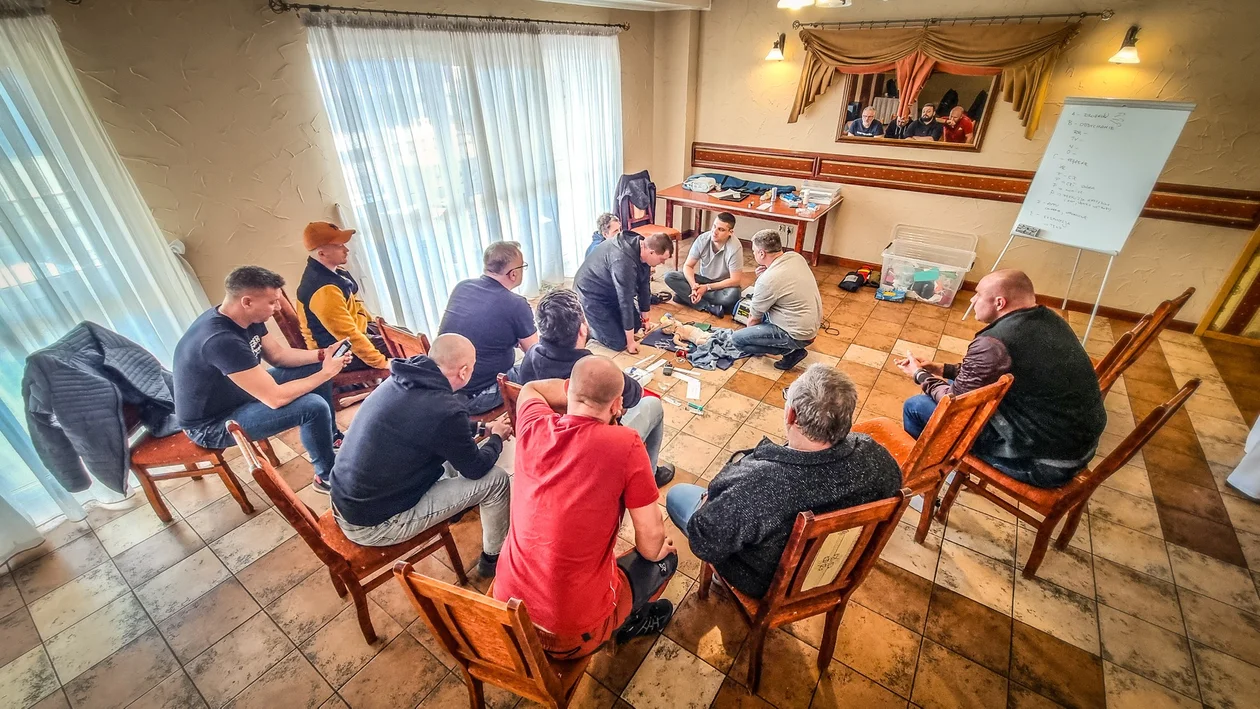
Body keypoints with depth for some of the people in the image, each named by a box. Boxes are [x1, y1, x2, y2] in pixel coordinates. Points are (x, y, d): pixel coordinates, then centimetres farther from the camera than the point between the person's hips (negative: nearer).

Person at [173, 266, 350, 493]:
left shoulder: (247, 318, -8)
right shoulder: (221, 340, -36)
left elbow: (278, 355, 7)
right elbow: (275, 398, -34)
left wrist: (322, 355, -8)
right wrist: (326, 373, -24)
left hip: (238, 393, 9)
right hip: (212, 424, -9)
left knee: (314, 369, 5)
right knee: (314, 407, -25)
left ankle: (331, 436, 22)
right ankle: (327, 476, -2)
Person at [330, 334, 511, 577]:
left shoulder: (401, 379, -4)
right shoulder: (444, 409, -29)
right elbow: (476, 468, -11)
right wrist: (497, 437, 8)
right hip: (373, 524, -8)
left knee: (453, 449, 18)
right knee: (495, 479, -3)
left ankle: (456, 504, 42)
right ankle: (494, 557, 20)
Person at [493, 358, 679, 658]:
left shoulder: (534, 427, -10)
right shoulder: (625, 445, -22)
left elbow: (531, 388, 15)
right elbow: (651, 541, -12)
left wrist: (578, 390, 11)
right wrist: (657, 551, 9)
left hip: (507, 609, 5)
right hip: (573, 633, -4)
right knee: (665, 557, 19)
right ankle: (628, 623, 40)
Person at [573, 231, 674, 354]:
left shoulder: (643, 249, -10)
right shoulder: (624, 260, -37)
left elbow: (644, 286, 3)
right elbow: (625, 301, -31)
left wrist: (645, 317, 13)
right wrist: (630, 342, -23)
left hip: (612, 291, 9)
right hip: (591, 294, -9)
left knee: (636, 325, 12)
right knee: (619, 343, -10)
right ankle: (586, 325, 8)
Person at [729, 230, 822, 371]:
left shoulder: (767, 280, -25)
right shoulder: (796, 257, -3)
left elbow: (754, 318, -10)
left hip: (798, 335, -9)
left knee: (737, 339, -7)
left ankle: (790, 350, -2)